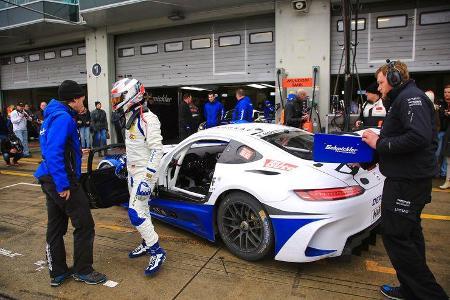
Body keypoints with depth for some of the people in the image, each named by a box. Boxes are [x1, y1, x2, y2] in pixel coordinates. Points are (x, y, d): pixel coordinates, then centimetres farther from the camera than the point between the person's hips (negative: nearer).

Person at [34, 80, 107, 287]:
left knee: (55, 227, 15)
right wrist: (63, 186, -23)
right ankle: (83, 270, 15)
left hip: (49, 180, 10)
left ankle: (57, 273, 26)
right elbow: (53, 153, -24)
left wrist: (76, 151, 33)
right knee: (84, 225, 1)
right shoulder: (63, 117, -16)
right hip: (61, 181, -10)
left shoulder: (52, 116, 15)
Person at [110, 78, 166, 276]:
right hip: (133, 171, 10)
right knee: (141, 210, 16)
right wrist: (124, 163, 26)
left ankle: (157, 252, -2)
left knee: (136, 213, -12)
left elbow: (156, 150, -24)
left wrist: (147, 179, -28)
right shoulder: (131, 118, 12)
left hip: (144, 172, -10)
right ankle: (147, 244, 31)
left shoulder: (148, 119, -18)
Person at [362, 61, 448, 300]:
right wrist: (379, 140, 9)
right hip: (409, 177, 11)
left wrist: (380, 144, -19)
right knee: (409, 234, 17)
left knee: (395, 235, -7)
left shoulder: (410, 97, -13)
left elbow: (419, 137, -27)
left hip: (407, 181, -11)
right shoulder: (404, 99, 20)